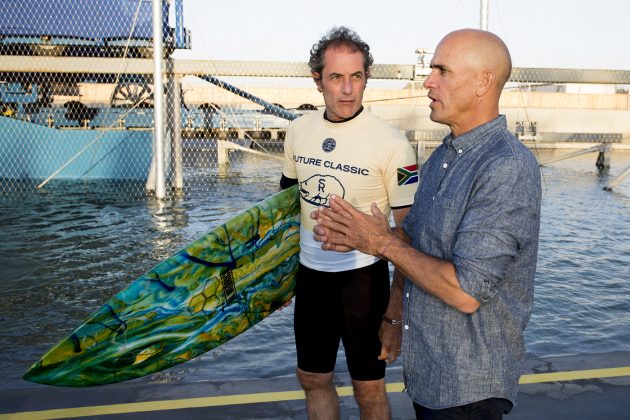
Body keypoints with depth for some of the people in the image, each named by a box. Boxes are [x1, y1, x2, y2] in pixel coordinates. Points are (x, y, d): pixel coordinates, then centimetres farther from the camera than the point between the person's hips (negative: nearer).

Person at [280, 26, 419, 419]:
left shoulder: (392, 143, -17)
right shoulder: (298, 130, -1)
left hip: (363, 276, -5)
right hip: (310, 273, 5)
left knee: (369, 387, 10)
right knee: (313, 378, 20)